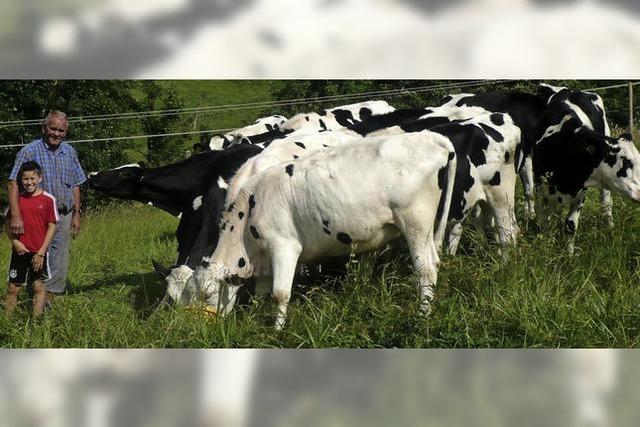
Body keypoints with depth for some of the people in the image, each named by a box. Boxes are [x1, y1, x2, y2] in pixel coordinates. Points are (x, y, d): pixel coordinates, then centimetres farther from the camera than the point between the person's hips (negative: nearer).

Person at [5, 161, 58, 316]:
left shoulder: (48, 199, -6)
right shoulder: (17, 198, 3)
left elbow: (52, 227, -5)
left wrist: (41, 252, -9)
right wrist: (15, 242, -9)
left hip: (38, 252, -2)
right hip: (19, 250, 3)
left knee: (39, 286, 3)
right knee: (13, 287, 5)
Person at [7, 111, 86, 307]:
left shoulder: (69, 152, 10)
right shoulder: (29, 152, -7)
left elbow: (75, 186, 18)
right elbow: (14, 184, -14)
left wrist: (76, 214, 13)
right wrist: (16, 216, -23)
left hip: (64, 217, 5)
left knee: (60, 266, 4)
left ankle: (49, 301, 14)